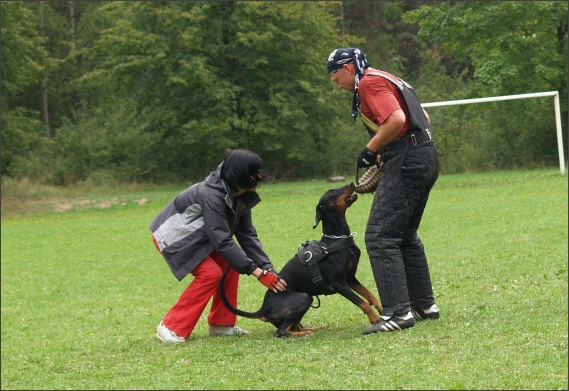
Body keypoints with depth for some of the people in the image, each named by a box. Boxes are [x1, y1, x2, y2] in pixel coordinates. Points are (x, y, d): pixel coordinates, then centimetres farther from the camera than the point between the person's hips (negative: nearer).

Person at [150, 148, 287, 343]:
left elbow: (247, 234, -6)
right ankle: (171, 328, -14)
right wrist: (257, 272, -35)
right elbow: (222, 240, -35)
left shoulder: (240, 197, -7)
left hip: (195, 235, 9)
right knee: (210, 273, -21)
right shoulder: (212, 195, -34)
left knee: (230, 265, -3)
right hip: (172, 236, -9)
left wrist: (268, 269, -16)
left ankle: (222, 324, 7)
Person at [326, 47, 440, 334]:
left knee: (380, 236, -11)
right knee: (405, 235, 20)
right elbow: (424, 119, 25)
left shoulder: (369, 83, -7)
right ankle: (424, 305, 24)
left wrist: (371, 149, -10)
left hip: (407, 161, -11)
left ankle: (398, 312, -16)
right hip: (426, 157, 11)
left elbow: (396, 119, -22)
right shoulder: (386, 80, 23)